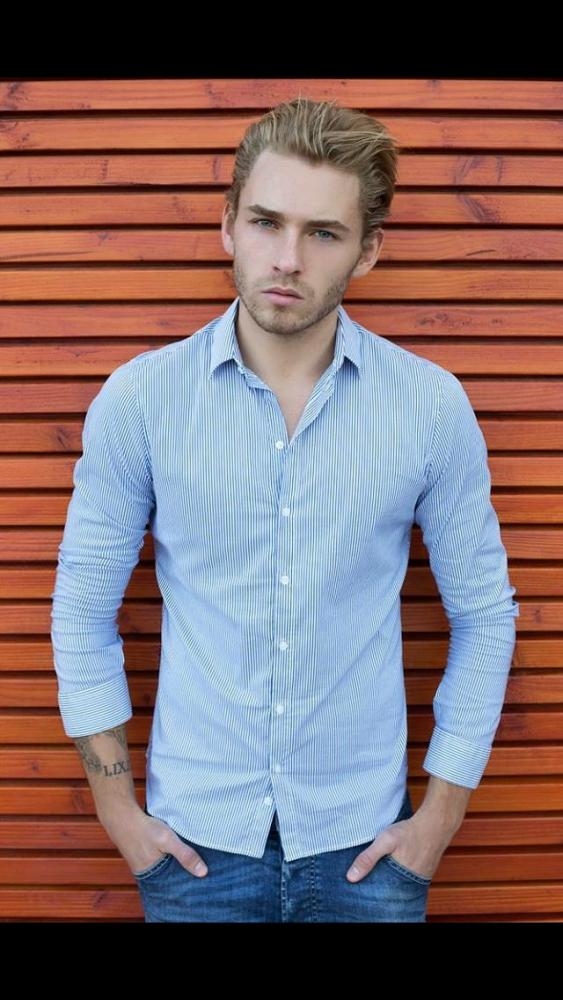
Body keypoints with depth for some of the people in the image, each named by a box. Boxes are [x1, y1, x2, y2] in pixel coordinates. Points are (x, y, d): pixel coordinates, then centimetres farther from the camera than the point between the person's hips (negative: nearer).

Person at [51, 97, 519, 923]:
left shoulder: (432, 405, -10)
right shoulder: (139, 399, -10)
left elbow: (484, 613, -1)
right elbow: (84, 610, -2)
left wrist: (443, 809, -1)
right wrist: (116, 805, -1)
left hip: (365, 840, 1)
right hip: (195, 839, 0)